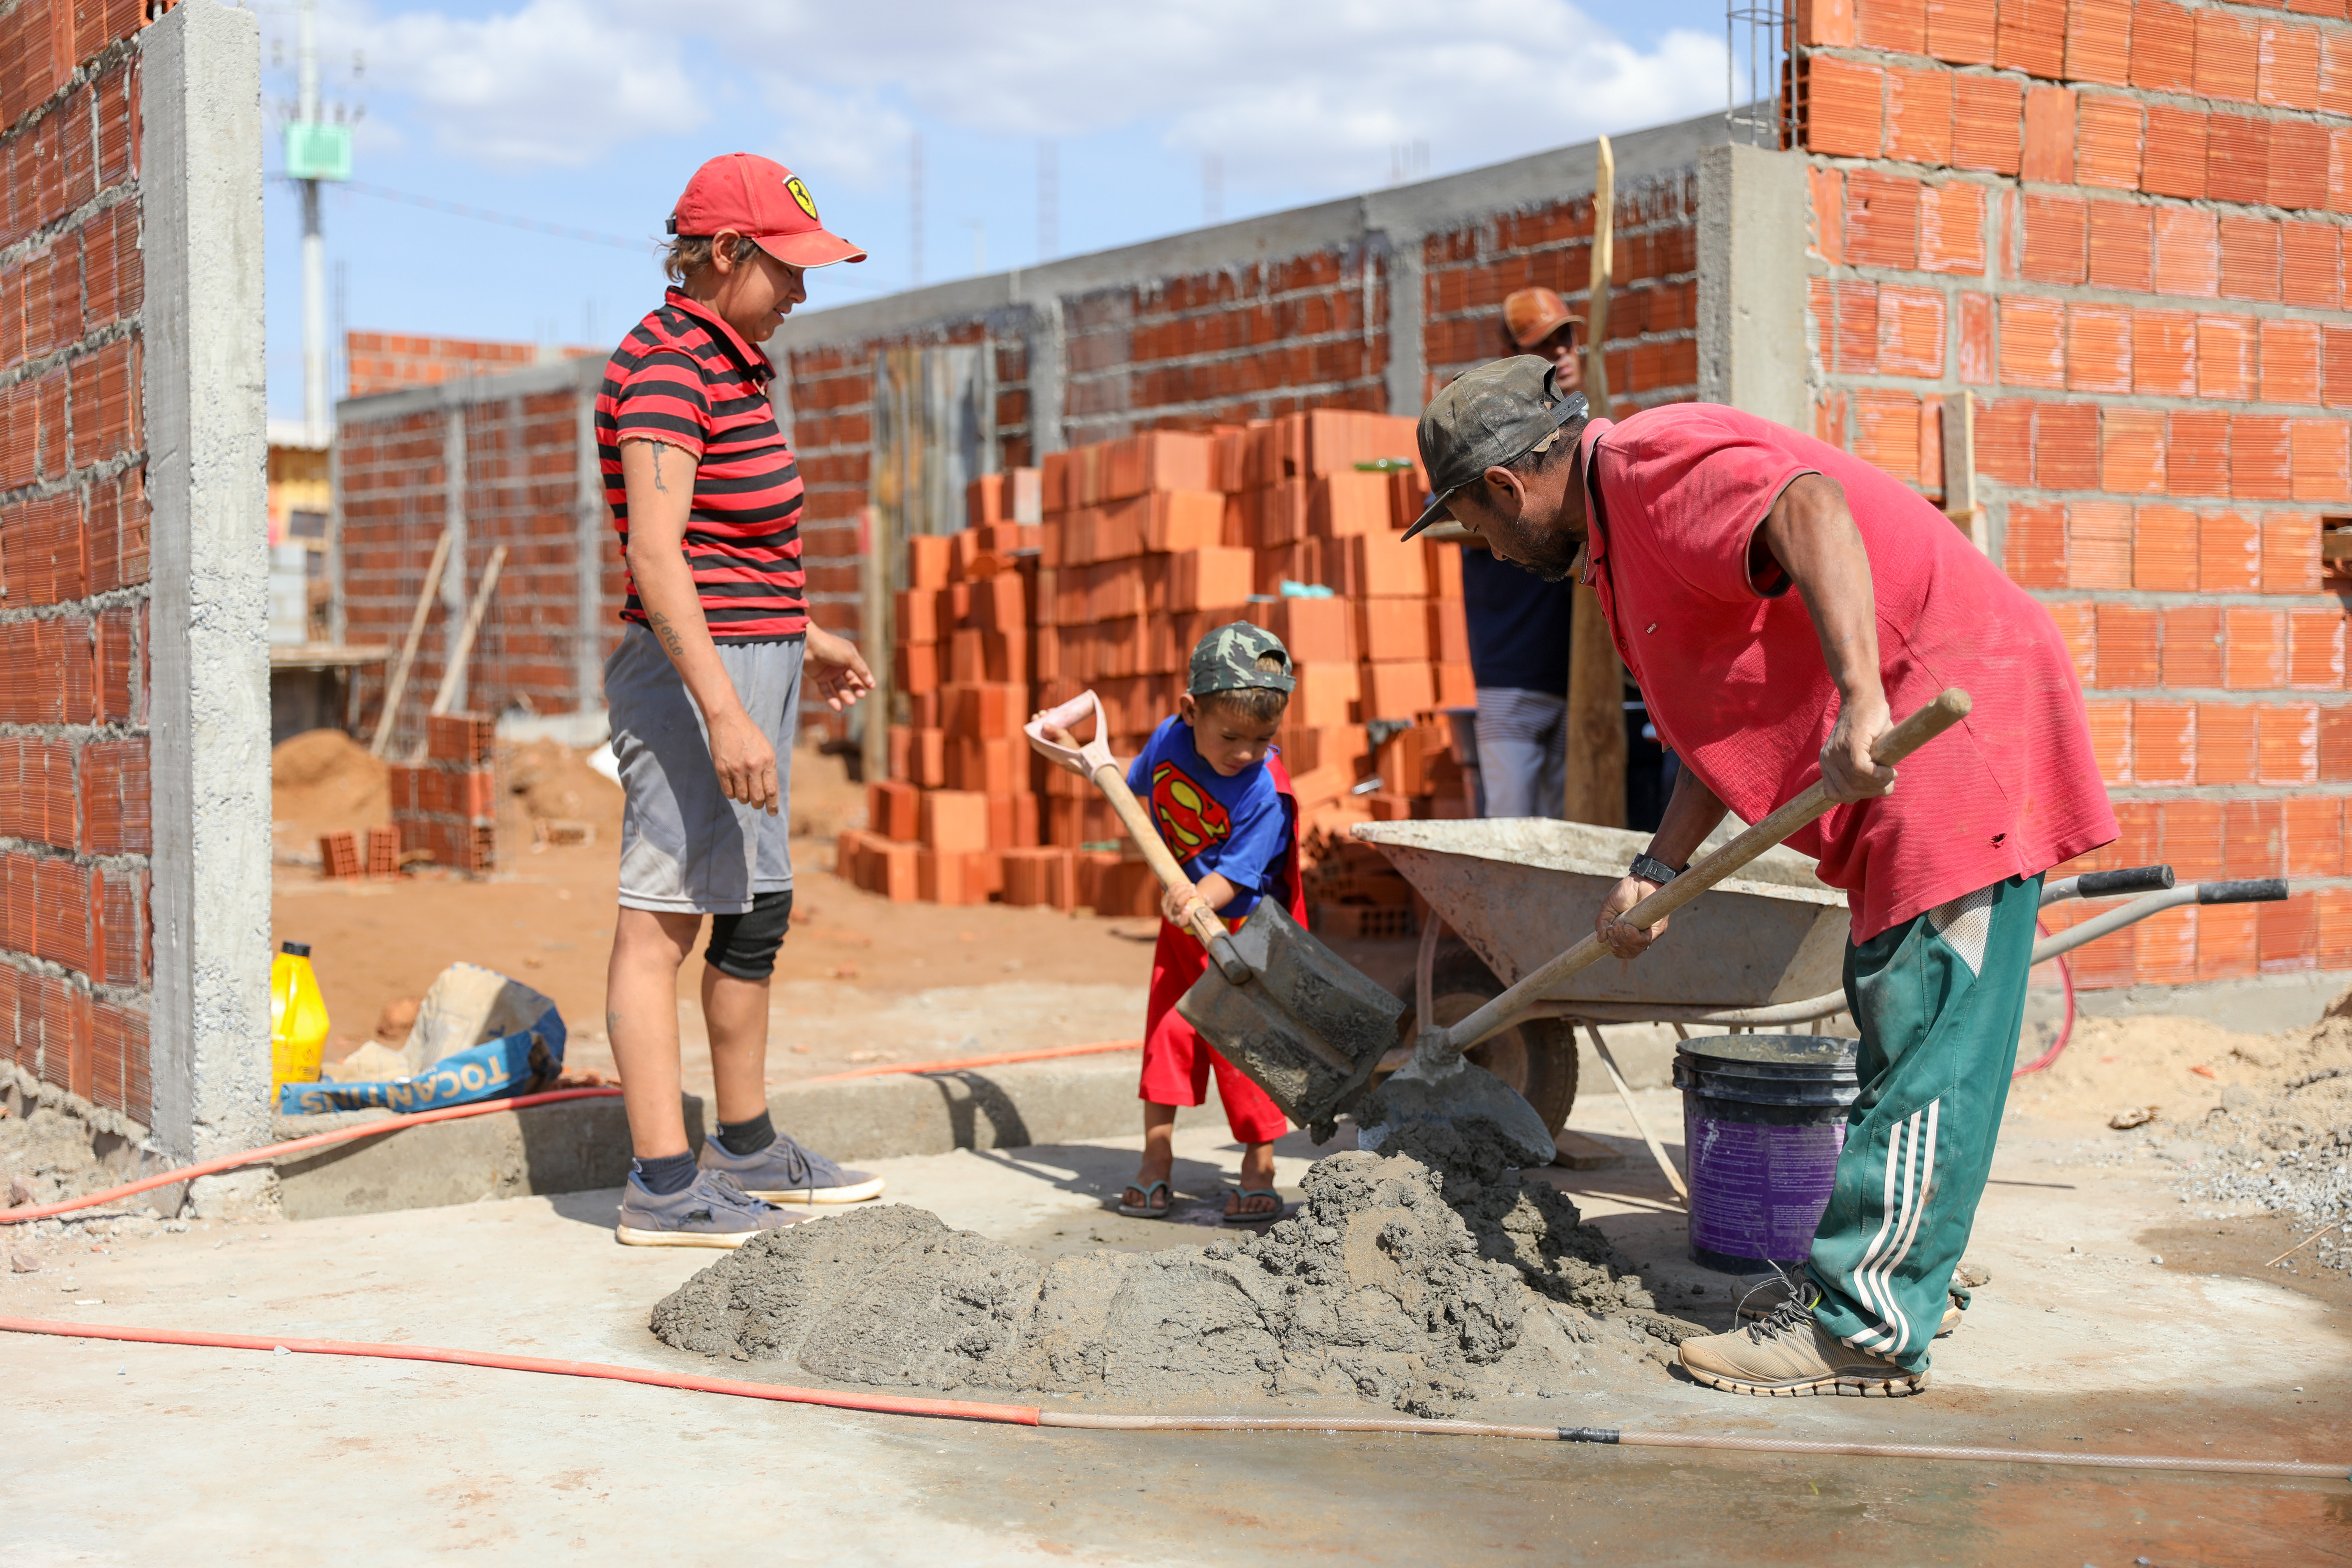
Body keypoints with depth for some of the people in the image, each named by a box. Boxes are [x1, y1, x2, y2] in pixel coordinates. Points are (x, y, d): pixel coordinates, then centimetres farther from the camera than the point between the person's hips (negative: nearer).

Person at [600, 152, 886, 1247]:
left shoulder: (727, 363, 16)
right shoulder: (664, 366, -14)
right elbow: (655, 551, -24)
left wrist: (800, 639, 32)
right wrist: (723, 711, -30)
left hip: (749, 663, 11)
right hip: (696, 673, -11)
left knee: (755, 910, 16)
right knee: (661, 919, -7)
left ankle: (747, 1149, 28)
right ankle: (663, 1186, -5)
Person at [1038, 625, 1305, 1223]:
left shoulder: (1266, 793, -27)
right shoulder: (1171, 737, -9)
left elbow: (1235, 874, -29)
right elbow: (1133, 786, 14)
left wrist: (1198, 900, -47)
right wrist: (1075, 752, 12)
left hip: (1243, 933, -5)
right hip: (1183, 926, 5)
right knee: (1167, 1031, 8)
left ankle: (1259, 1172, 12)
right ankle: (1156, 1157, 21)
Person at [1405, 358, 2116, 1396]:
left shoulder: (1654, 465, -12)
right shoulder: (1619, 533, 20)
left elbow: (1809, 508, -33)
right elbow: (1730, 714, 22)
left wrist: (1862, 701, -43)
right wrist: (1657, 872, 15)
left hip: (1955, 724, -11)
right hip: (1906, 760, 11)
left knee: (1924, 1047, -8)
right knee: (1906, 1036, 16)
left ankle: (1862, 1328, -6)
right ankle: (1896, 1275, 26)